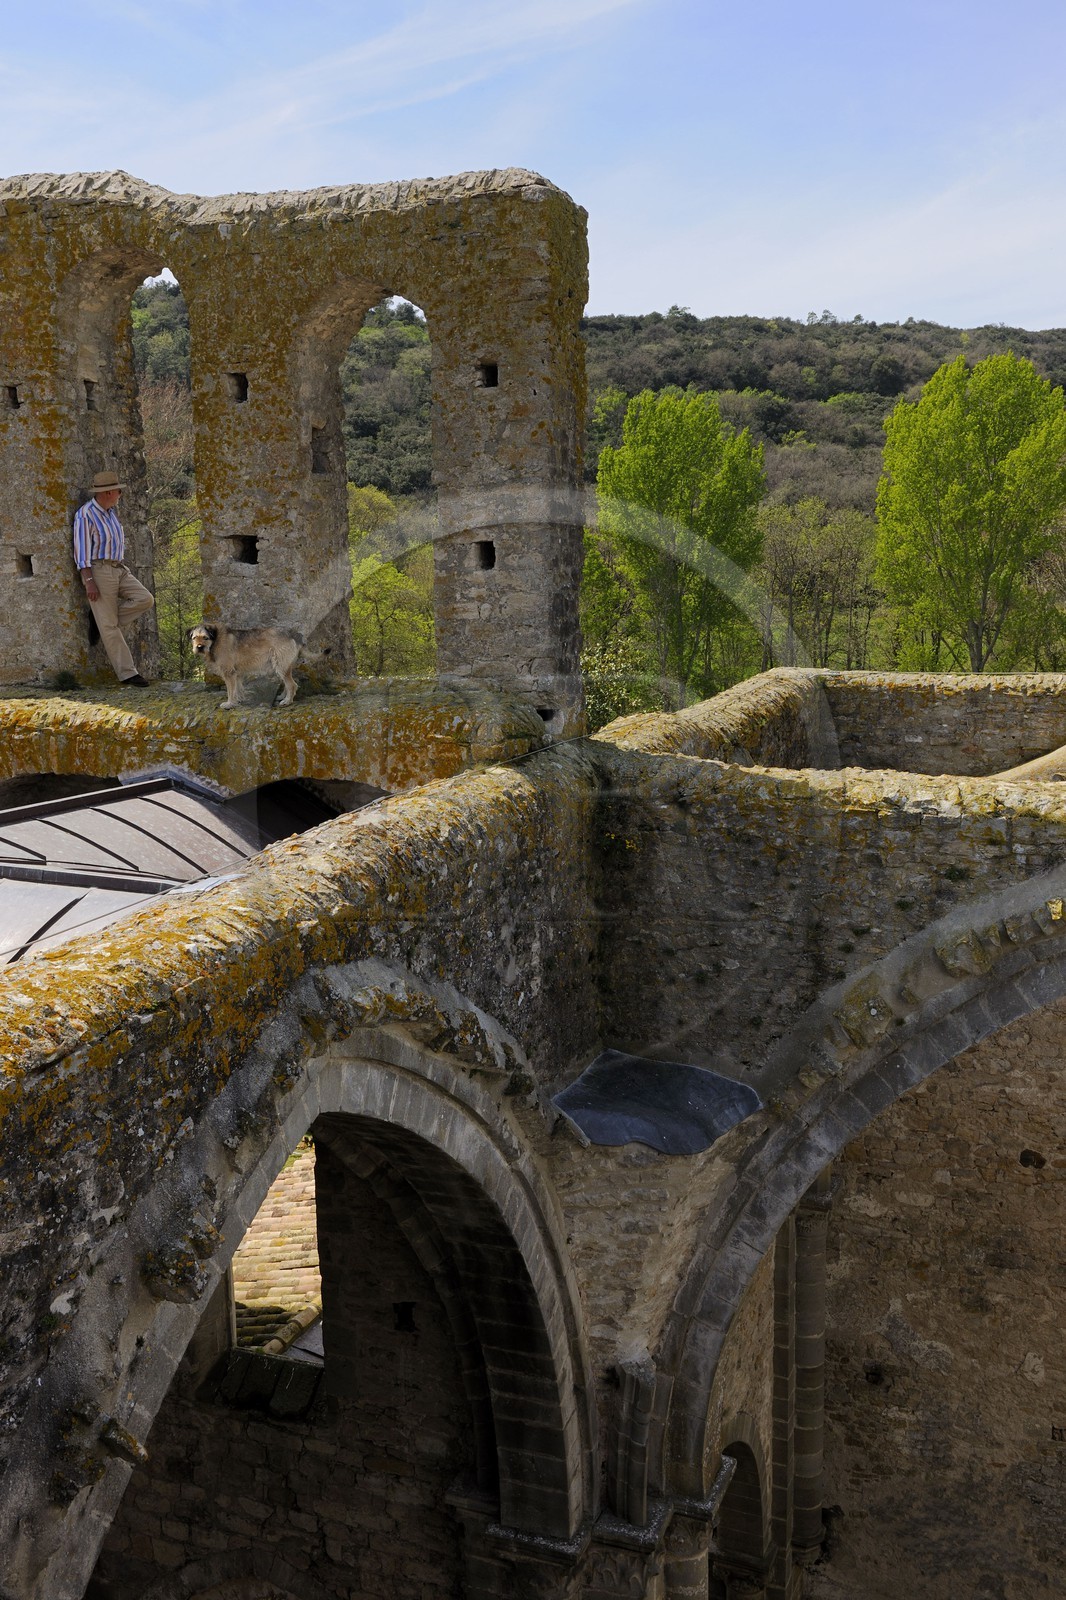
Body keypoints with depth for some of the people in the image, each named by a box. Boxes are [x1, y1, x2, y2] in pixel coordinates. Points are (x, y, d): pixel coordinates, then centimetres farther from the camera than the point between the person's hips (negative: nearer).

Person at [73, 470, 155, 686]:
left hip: (119, 569, 8)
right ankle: (126, 673, -2)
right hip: (98, 571, -8)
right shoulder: (85, 515, -14)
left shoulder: (111, 511, 12)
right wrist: (89, 582, -21)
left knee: (145, 599, -9)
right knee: (109, 625, -4)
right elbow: (82, 551, -16)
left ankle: (105, 622, 6)